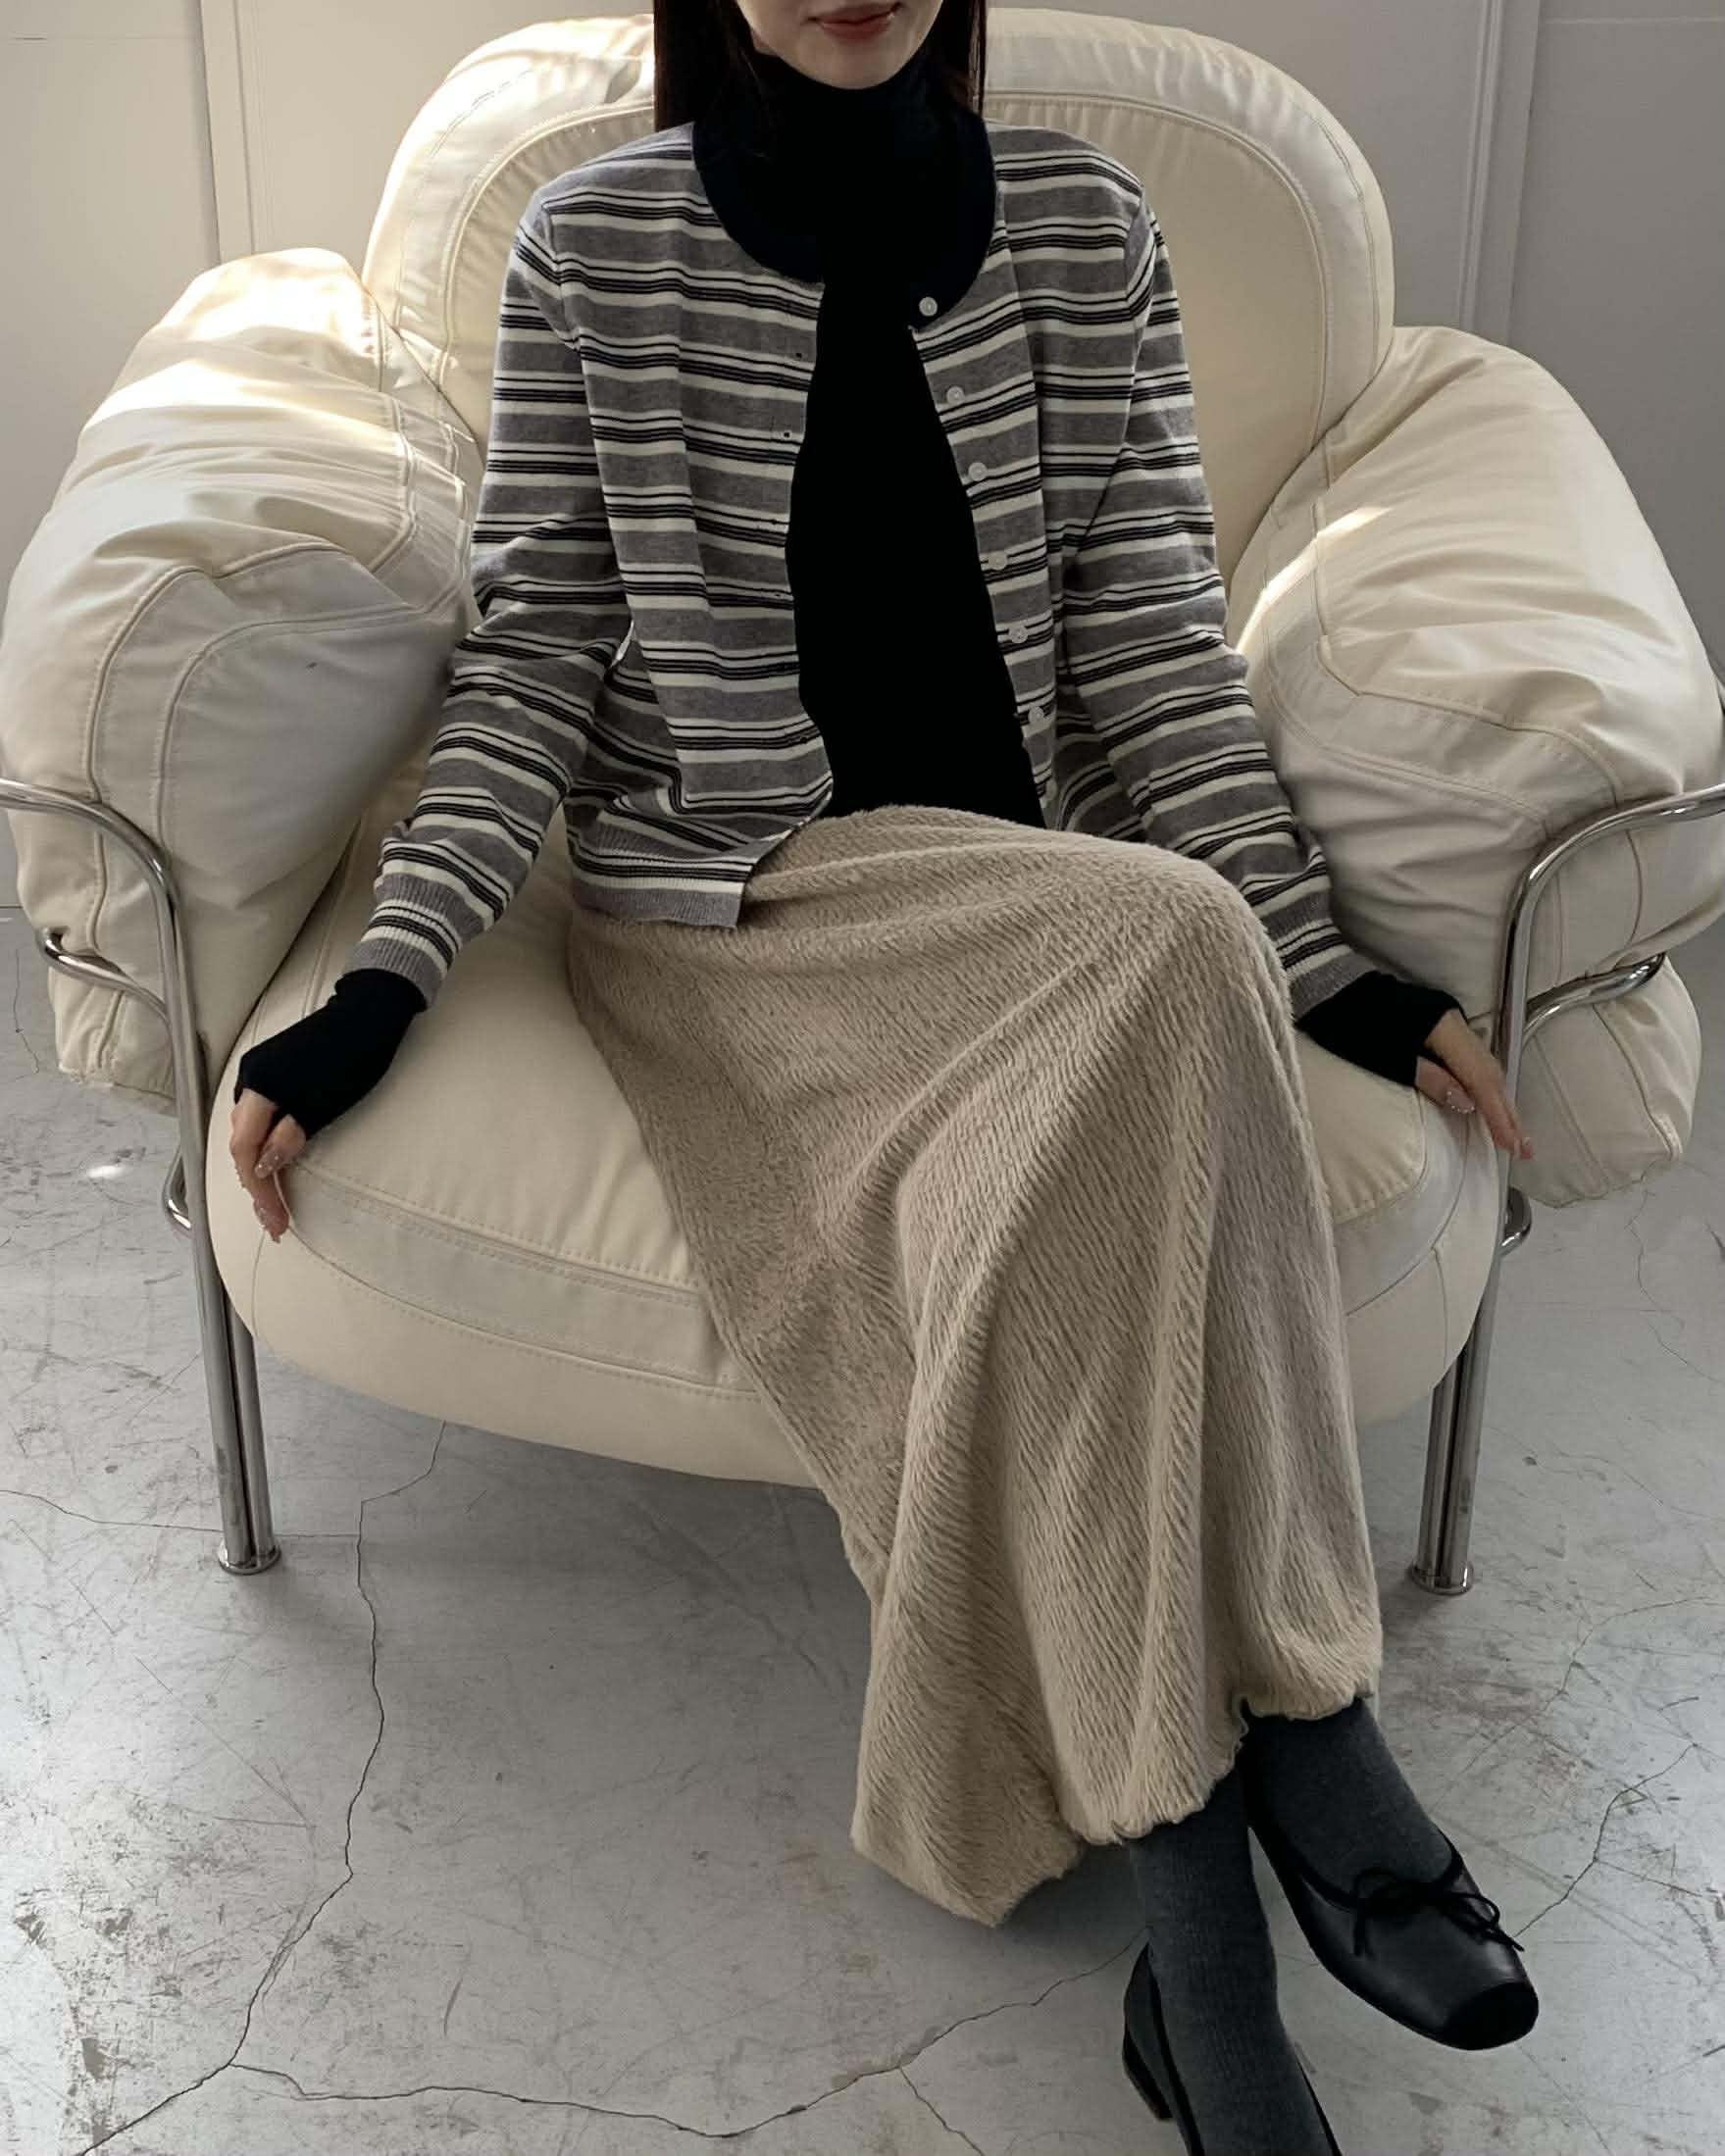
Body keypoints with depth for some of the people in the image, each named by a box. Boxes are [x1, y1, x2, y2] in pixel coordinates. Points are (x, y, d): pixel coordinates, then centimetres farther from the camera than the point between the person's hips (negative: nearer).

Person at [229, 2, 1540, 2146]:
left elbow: (1146, 635, 4)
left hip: (1030, 905, 2)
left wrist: (1318, 960, -4)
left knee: (1049, 1217, -32)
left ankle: (1206, 1934, -17)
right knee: (1167, 944, -31)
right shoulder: (592, 245, 2)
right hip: (721, 905, -2)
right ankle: (1302, 1734, -17)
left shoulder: (1084, 229, 7)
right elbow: (537, 648, 1)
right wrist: (387, 977, -8)